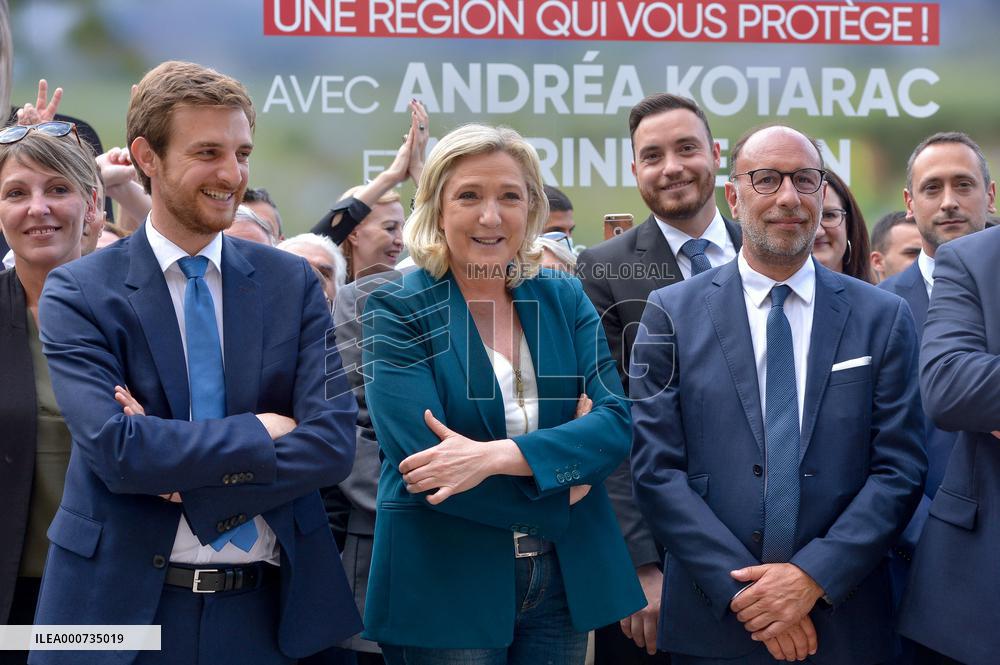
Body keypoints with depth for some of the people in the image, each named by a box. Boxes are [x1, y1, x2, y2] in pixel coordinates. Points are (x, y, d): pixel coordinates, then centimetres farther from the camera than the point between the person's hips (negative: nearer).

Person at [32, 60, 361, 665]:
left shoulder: (293, 283, 2)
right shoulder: (79, 293, -6)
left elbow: (335, 439, -8)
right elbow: (115, 448, -19)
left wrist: (188, 476, -16)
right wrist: (259, 432, -14)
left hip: (270, 611, 2)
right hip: (125, 605, -2)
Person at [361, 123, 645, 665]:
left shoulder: (564, 299, 6)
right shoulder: (397, 311, -6)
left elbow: (615, 423, -7)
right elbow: (422, 456, -17)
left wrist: (496, 455, -22)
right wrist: (558, 490, -11)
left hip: (565, 579, 4)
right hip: (443, 586, -4)